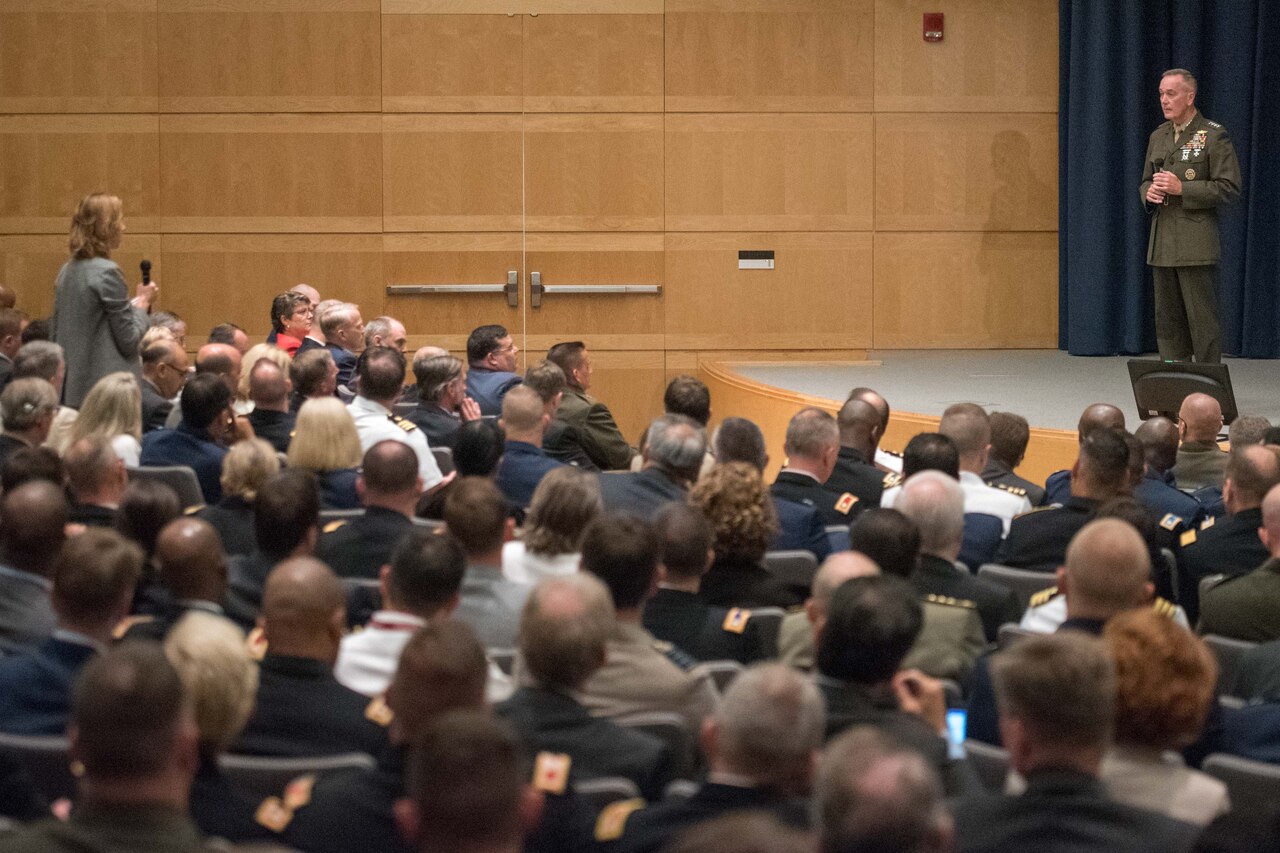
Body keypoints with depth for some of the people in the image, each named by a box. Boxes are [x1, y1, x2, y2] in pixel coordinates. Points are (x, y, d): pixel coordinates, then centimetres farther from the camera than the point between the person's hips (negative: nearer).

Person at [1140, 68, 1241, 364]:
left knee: (1202, 318, -6)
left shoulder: (1213, 136, -5)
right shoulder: (1158, 137, 15)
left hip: (1196, 244, -7)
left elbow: (1229, 188, -10)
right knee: (1167, 318, 8)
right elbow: (1146, 181, 24)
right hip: (1162, 244, 7)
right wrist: (1148, 193, -1)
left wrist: (1182, 188, -17)